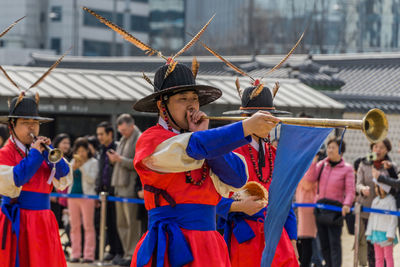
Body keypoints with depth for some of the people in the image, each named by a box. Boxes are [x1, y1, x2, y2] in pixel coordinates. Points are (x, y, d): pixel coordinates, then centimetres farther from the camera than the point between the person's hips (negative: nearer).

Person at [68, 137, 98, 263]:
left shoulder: (93, 162, 2)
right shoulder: (73, 162, 14)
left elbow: (91, 179, -9)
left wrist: (82, 167, -14)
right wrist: (73, 168, -5)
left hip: (87, 195, -5)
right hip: (73, 195, 5)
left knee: (88, 226, -6)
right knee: (74, 226, 5)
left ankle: (89, 255, -7)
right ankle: (75, 254, 8)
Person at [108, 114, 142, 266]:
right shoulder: (123, 140, 20)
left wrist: (120, 159, -19)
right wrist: (114, 160, 9)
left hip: (131, 188, -9)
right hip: (120, 187, 9)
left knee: (132, 223, -7)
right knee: (121, 224, 10)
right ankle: (127, 253, 16)